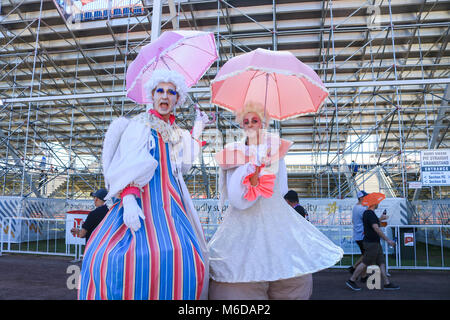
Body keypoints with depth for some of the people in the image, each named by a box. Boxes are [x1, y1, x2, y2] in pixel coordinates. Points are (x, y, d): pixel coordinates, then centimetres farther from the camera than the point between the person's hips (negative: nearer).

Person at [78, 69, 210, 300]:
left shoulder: (176, 133, 20)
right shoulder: (140, 125, 1)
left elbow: (184, 165, 25)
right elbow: (128, 165, -10)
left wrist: (196, 132, 26)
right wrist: (128, 199, -26)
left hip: (170, 203, 6)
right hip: (142, 199, -5)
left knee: (177, 254, -13)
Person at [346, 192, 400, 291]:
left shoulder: (366, 213, 12)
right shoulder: (370, 214, -19)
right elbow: (376, 229, -26)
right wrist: (387, 240, -24)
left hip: (375, 243, 10)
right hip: (371, 243, -10)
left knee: (382, 263, 9)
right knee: (365, 263, -2)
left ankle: (387, 283, 13)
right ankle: (351, 281, 6)